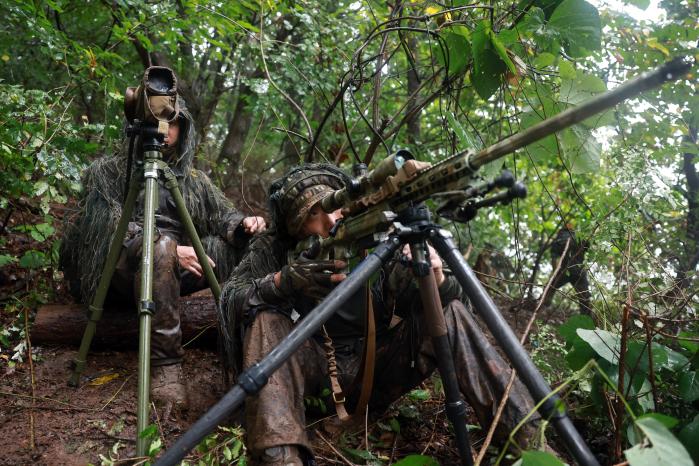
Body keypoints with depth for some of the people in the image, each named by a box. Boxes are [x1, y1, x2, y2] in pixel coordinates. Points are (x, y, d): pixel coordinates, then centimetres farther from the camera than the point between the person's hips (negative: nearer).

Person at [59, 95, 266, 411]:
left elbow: (222, 215, 10)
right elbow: (110, 227, -9)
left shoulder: (193, 180, 20)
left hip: (174, 269, 4)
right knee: (160, 246, -38)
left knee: (244, 244, -17)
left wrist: (243, 225, -16)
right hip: (121, 269, -4)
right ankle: (163, 366, -37)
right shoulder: (107, 171, 6)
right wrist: (170, 250, -21)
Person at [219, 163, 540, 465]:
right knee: (266, 319, -28)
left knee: (450, 313, -13)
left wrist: (435, 279, -35)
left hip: (375, 369, 2)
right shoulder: (273, 249, -6)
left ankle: (528, 439, -18)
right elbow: (230, 298, -18)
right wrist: (281, 281, -38)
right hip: (314, 370, -2)